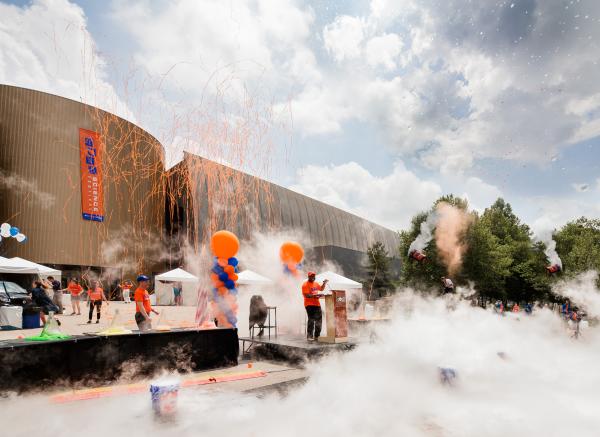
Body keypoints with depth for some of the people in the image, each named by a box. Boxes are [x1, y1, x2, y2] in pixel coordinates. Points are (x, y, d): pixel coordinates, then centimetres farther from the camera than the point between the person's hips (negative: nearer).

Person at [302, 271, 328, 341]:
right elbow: (306, 295, -18)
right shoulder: (305, 285, -9)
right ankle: (309, 336, -1)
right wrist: (315, 295, -28)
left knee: (319, 320, 10)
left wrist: (324, 283, 13)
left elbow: (321, 289, 30)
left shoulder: (316, 284, 14)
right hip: (309, 304, -8)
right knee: (311, 320, -9)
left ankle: (316, 335, 20)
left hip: (317, 304, 8)